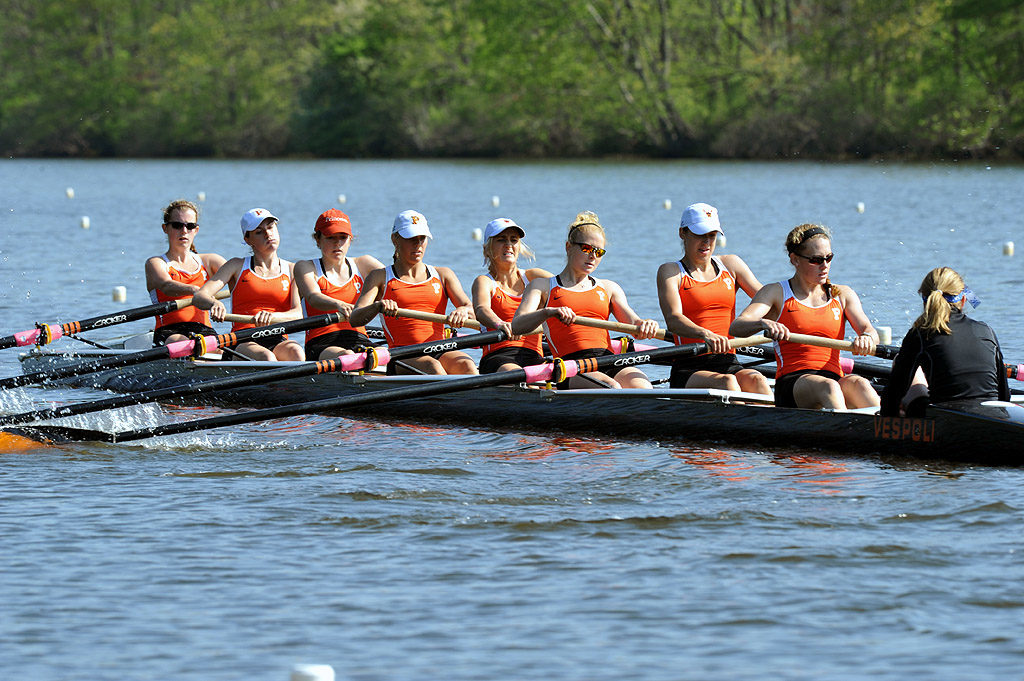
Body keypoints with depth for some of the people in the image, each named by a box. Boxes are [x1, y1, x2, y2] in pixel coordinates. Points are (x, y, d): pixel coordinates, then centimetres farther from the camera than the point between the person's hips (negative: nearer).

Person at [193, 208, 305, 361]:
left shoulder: (291, 270, 14)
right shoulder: (237, 266, 13)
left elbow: (298, 314, -1)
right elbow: (199, 297, 2)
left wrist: (272, 317, -25)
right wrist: (213, 304, -25)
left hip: (278, 342, 1)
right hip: (243, 344, -1)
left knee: (295, 352, -35)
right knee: (266, 358, -36)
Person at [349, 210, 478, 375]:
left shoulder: (443, 275, 22)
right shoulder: (381, 277, 14)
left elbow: (473, 311, 9)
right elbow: (354, 319, -1)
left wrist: (463, 311, -18)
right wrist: (378, 306, -24)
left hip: (441, 353, 2)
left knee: (466, 365, -33)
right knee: (432, 367, -37)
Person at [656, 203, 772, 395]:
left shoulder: (731, 264, 18)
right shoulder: (671, 271, 5)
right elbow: (673, 320, -13)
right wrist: (705, 335, -35)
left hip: (729, 364, 3)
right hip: (689, 370, -3)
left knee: (757, 380, -31)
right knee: (727, 382, -35)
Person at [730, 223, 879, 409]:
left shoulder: (842, 295, 20)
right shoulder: (776, 293, 10)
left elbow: (868, 329, 5)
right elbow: (735, 327, -4)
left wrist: (866, 338, -22)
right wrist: (764, 323, -28)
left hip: (836, 378, 3)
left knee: (858, 384, -34)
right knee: (827, 387, -38)